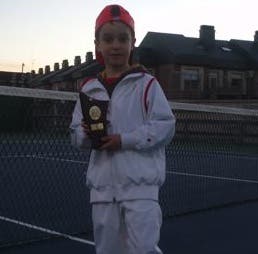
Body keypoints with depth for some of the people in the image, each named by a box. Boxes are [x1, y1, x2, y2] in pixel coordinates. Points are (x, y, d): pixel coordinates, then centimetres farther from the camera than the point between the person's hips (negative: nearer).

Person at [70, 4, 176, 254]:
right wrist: (86, 134, -11)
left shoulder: (146, 84, -3)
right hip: (103, 186, 5)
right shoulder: (89, 89, 9)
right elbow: (76, 135, 12)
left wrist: (125, 139, -16)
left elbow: (165, 126, -9)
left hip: (140, 185, -4)